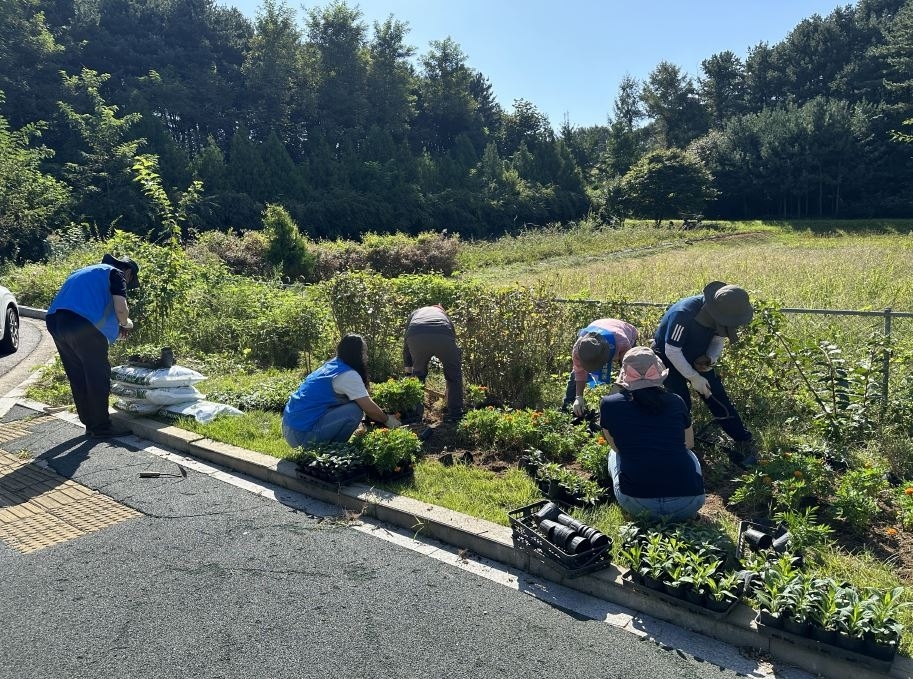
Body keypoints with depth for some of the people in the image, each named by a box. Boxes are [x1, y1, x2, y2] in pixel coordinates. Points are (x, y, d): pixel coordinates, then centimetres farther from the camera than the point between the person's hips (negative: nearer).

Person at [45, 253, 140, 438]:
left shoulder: (87, 271, 32)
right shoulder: (117, 274, 8)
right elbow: (121, 309, -6)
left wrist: (116, 326, 33)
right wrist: (126, 323, 15)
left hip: (55, 321, 8)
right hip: (82, 325, -8)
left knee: (77, 377, 15)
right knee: (98, 376, 3)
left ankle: (91, 424, 23)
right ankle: (101, 427, 9)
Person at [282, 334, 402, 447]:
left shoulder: (331, 365, 14)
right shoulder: (348, 375, -13)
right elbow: (369, 408, -10)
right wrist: (387, 420, 9)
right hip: (302, 433, -9)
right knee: (355, 410, -14)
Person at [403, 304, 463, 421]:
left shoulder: (415, 313, 42)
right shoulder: (444, 315, 42)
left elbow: (406, 345, 36)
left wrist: (408, 371, 42)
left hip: (416, 337, 1)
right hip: (443, 336, 0)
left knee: (418, 373, 26)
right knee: (454, 373, 22)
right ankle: (455, 414, 22)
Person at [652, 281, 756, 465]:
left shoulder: (716, 313, -18)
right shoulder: (684, 314, -38)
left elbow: (718, 339, 0)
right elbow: (672, 351, -31)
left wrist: (711, 359, -21)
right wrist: (693, 377, -26)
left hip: (697, 358, 5)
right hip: (668, 357, -5)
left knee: (719, 399, 0)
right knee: (682, 403, -16)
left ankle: (745, 444, 8)